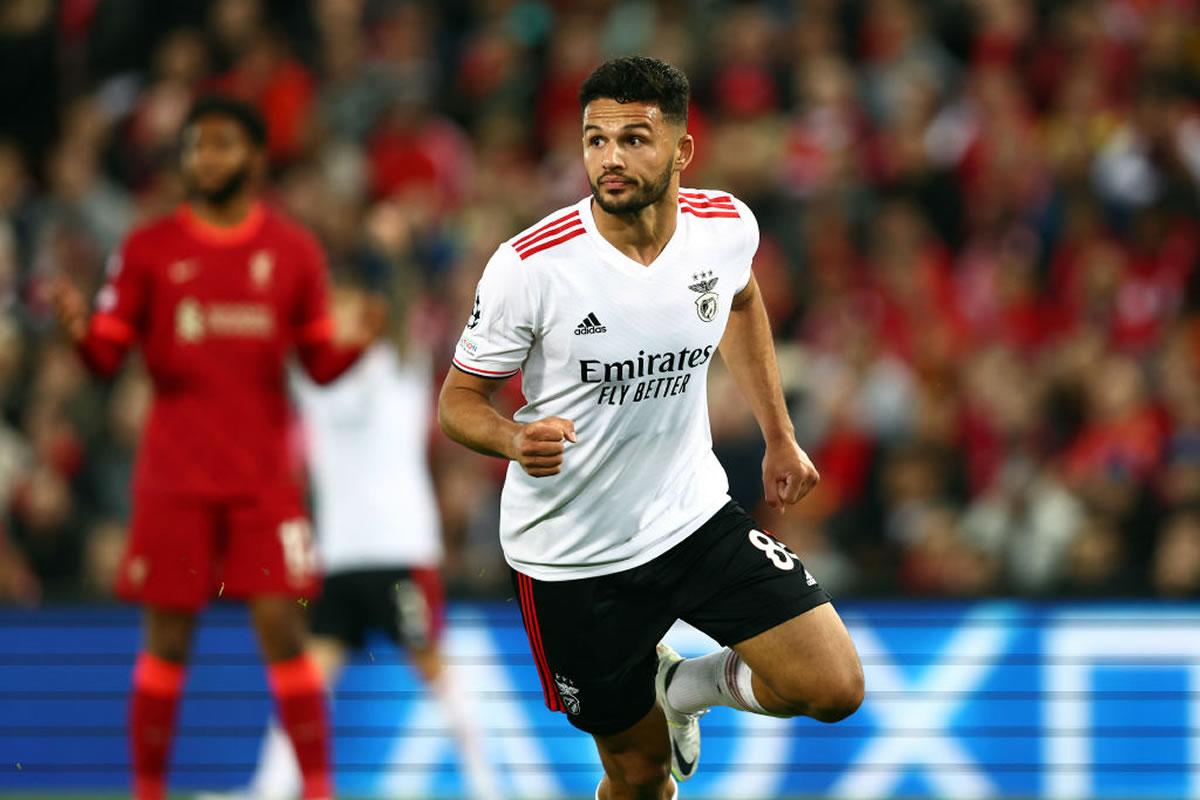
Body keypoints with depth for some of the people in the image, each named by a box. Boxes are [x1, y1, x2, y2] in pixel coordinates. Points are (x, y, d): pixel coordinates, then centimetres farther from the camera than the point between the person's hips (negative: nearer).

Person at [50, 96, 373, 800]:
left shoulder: (293, 250, 6)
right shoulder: (148, 251, 4)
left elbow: (321, 364, 8)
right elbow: (107, 356, 1)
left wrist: (359, 339, -12)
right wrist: (79, 327, -20)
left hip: (266, 478, 0)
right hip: (174, 477, 0)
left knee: (283, 628, -6)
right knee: (167, 639, 2)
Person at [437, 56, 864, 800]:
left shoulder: (726, 226, -9)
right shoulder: (529, 265, -22)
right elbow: (460, 398, -10)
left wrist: (780, 437, 18)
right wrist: (517, 440, -32)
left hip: (695, 515, 3)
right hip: (571, 555, -3)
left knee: (835, 689, -11)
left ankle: (680, 685, 18)